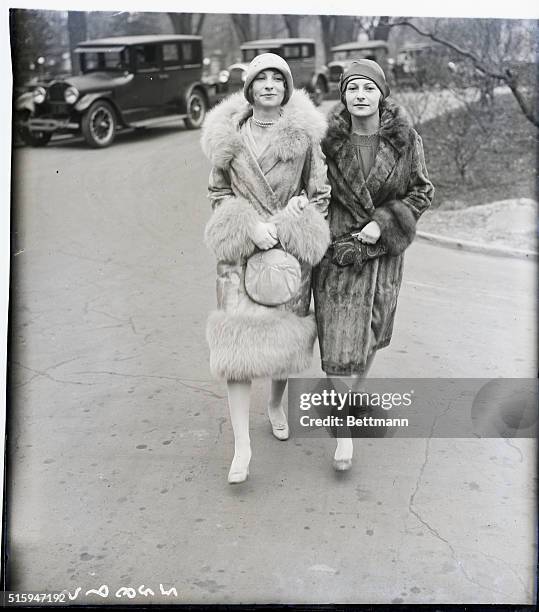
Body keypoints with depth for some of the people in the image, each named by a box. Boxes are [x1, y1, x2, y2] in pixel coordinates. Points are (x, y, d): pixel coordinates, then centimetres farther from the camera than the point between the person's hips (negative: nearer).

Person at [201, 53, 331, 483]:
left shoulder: (304, 133, -1)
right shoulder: (229, 135, 2)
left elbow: (320, 194, 4)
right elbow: (219, 192, 7)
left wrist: (288, 227, -9)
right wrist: (250, 227, -10)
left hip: (292, 249, 1)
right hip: (241, 250, 0)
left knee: (284, 333, 11)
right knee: (239, 340, -8)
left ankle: (276, 403, 41)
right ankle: (242, 444, -3)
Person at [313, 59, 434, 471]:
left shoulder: (405, 139, -4)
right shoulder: (329, 140, -5)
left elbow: (422, 192, 1)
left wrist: (383, 222, -12)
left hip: (384, 251, 2)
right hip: (338, 249, -1)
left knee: (371, 330, 16)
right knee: (339, 339, -5)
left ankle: (357, 388, 46)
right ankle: (345, 431, 6)